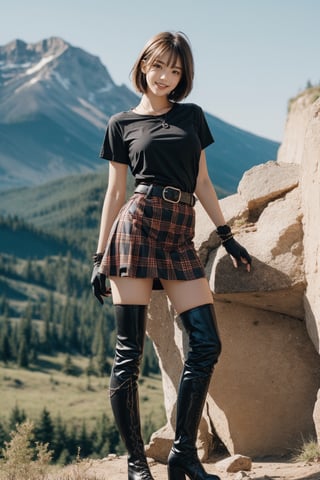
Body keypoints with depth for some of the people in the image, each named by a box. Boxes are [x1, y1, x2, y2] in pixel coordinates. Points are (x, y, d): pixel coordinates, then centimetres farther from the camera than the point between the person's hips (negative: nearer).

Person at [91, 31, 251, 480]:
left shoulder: (192, 116, 17)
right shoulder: (122, 124, 9)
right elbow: (115, 192, 8)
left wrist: (227, 236, 15)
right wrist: (100, 257, 5)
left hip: (181, 237, 4)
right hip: (138, 226, -4)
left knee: (206, 344, -6)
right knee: (129, 350, -5)